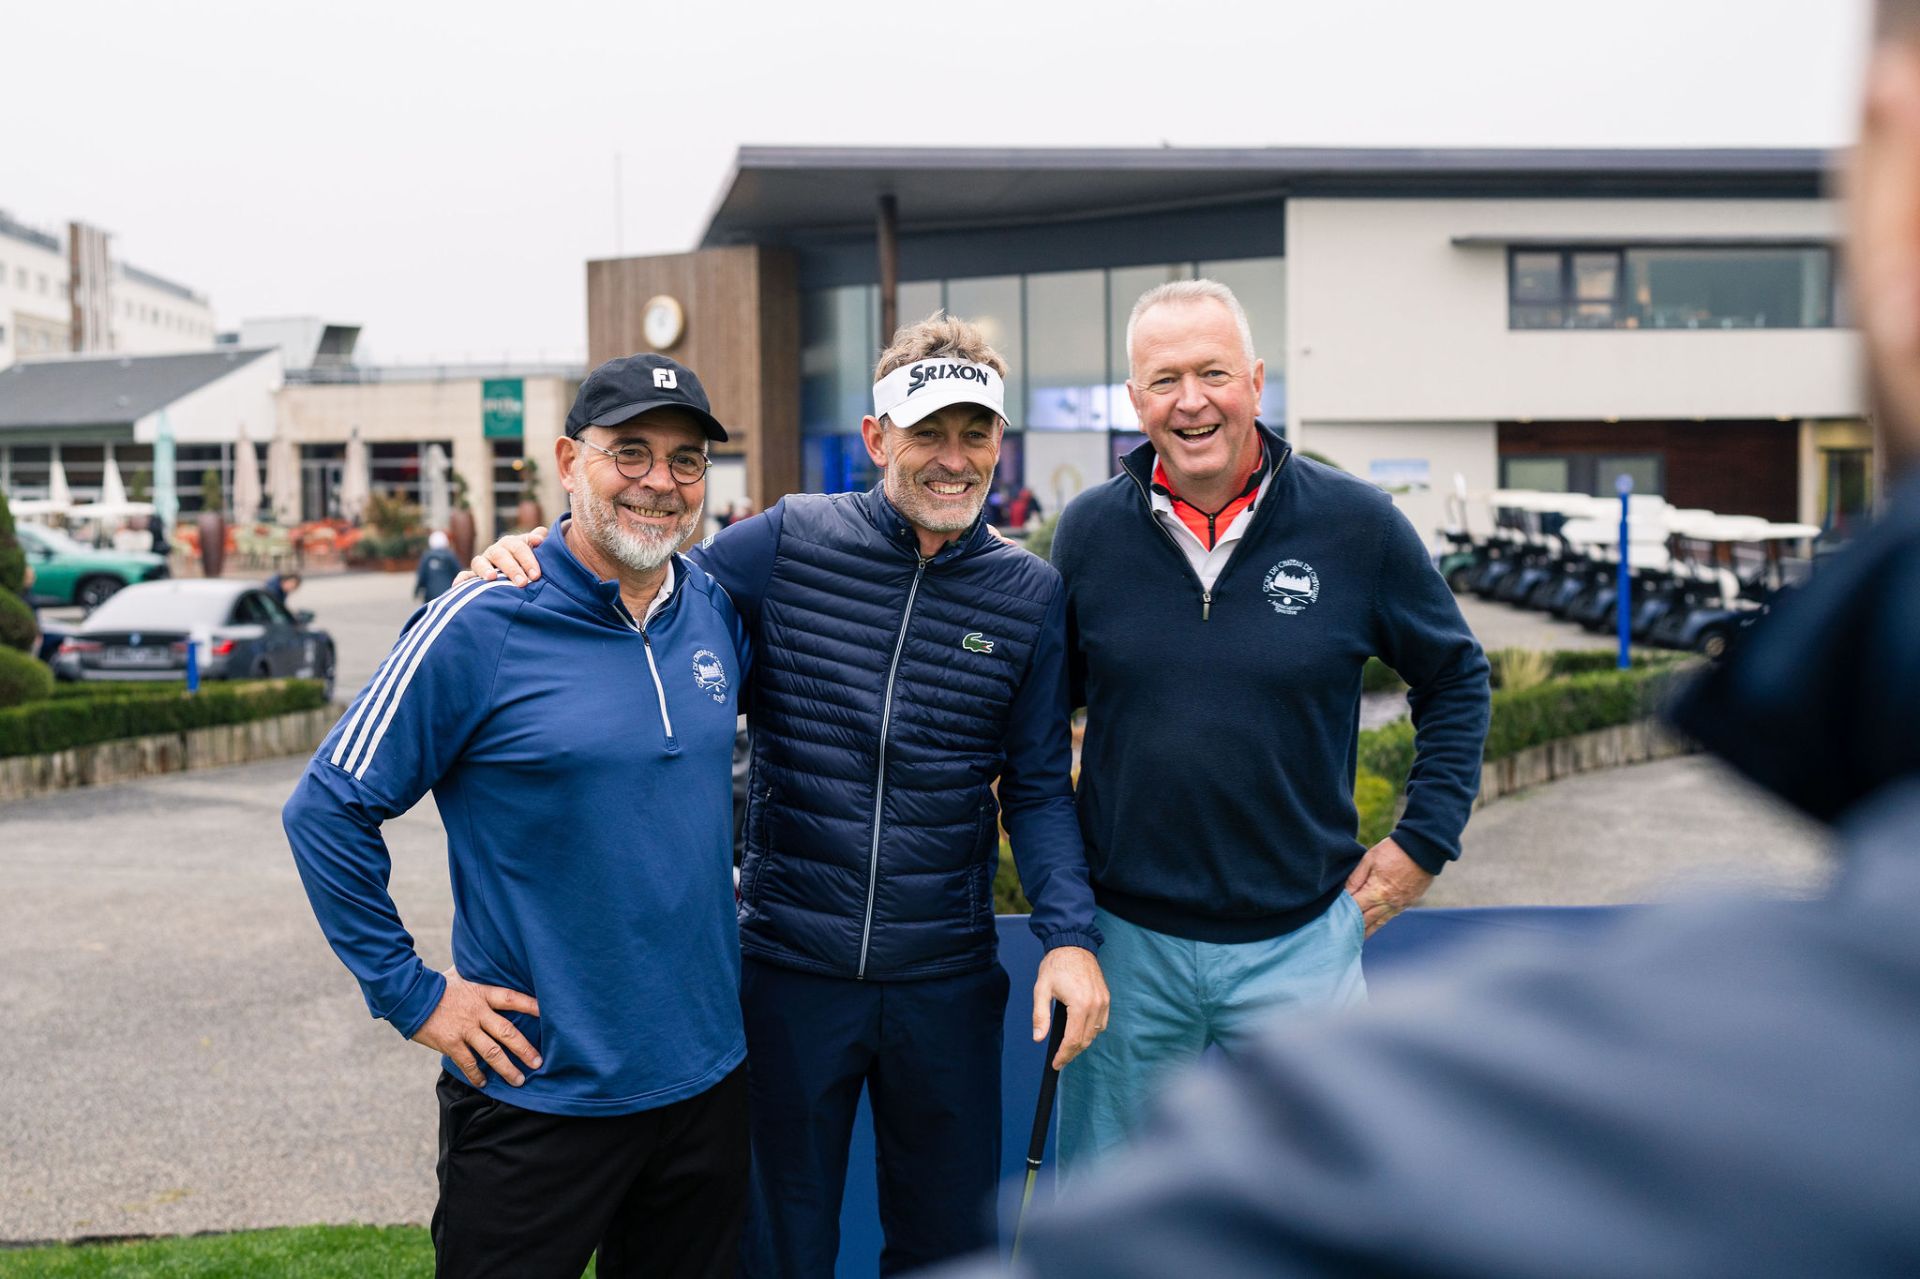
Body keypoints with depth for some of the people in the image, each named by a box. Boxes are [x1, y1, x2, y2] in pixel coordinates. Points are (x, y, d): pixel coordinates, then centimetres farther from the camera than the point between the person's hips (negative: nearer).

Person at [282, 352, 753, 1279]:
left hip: (705, 1074, 5)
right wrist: (410, 995, -10)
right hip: (539, 1090, -5)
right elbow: (328, 810, -11)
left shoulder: (718, 609, 2)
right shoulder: (480, 626, -14)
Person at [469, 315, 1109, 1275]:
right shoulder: (787, 541, -6)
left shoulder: (1029, 594, 0)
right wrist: (529, 562, -15)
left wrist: (1069, 933, -9)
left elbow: (1037, 786, 3)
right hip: (790, 971, -1)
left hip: (946, 981, 2)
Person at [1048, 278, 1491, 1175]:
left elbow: (1456, 678, 7)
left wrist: (1425, 840, 1)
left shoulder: (1356, 525, -6)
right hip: (1126, 940, 1)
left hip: (1300, 941, -1)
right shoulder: (1090, 530, -2)